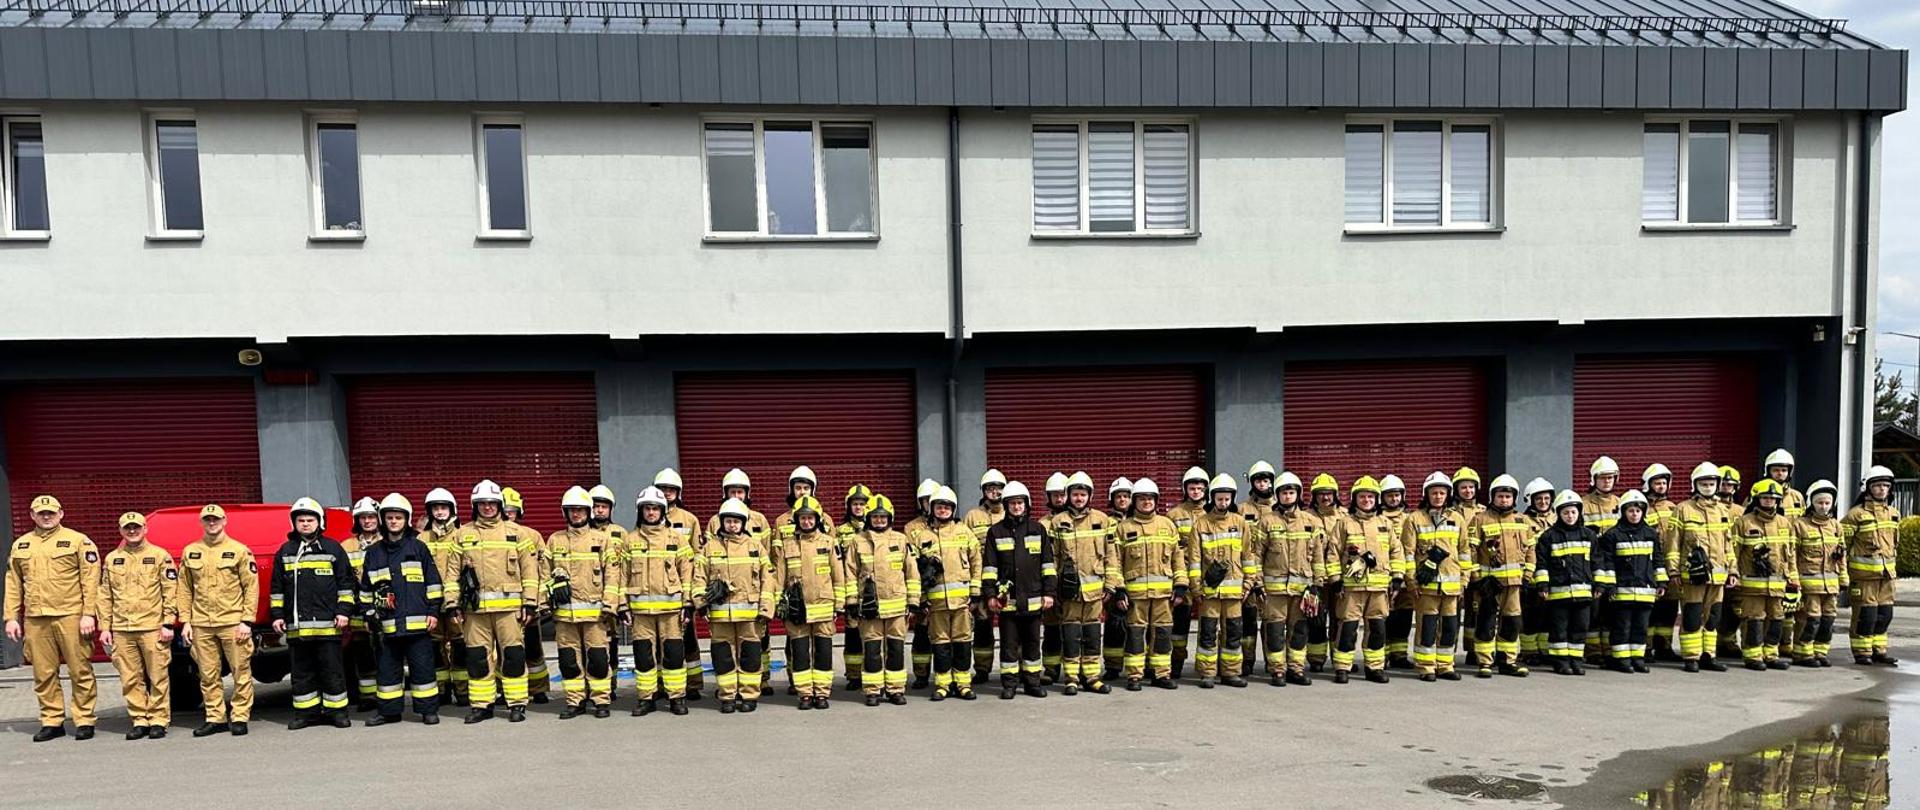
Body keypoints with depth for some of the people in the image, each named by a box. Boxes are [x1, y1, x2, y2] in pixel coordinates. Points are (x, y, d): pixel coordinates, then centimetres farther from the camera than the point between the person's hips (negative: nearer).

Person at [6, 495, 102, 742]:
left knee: (80, 671, -1)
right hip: (35, 620, 4)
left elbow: (90, 580, -3)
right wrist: (12, 617, 9)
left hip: (70, 617, -4)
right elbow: (13, 584, 16)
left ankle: (84, 720, 5)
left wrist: (89, 614, -10)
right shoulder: (20, 545, 16)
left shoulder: (78, 541, 2)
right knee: (44, 675, 7)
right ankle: (52, 721, 16)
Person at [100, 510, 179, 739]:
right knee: (131, 679, 5)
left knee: (158, 677, -1)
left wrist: (168, 624, -7)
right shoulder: (112, 559, 13)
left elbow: (170, 592, 0)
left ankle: (158, 720, 6)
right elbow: (105, 596, 14)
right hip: (122, 630, 3)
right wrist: (105, 627, 7)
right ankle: (139, 720, 14)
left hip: (153, 628, -3)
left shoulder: (160, 556, 3)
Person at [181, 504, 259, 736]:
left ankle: (239, 717, 6)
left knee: (241, 673, -2)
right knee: (208, 675, 7)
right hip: (201, 625, 3)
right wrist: (186, 621, 6)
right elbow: (185, 589, 14)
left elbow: (251, 588, -1)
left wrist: (247, 621, -7)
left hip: (233, 623, -3)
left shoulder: (239, 550, 1)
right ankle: (215, 718, 16)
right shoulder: (190, 552, 11)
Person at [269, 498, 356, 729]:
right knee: (301, 671, 8)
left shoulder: (333, 548, 4)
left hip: (327, 623, -3)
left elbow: (346, 582, 3)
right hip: (296, 625, 3)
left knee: (332, 670, 1)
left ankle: (336, 710, 8)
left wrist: (343, 611, -3)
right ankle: (306, 711, 16)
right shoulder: (285, 552, 12)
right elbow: (276, 588, 15)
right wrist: (277, 614, 8)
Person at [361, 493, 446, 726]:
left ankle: (428, 709, 7)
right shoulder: (374, 553, 12)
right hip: (389, 624, 3)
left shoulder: (418, 547, 4)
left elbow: (433, 582, 3)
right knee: (388, 669, 9)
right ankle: (389, 711, 19)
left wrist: (434, 611, -2)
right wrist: (369, 614, 12)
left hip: (418, 622, -3)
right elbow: (366, 587, 18)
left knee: (423, 667, 0)